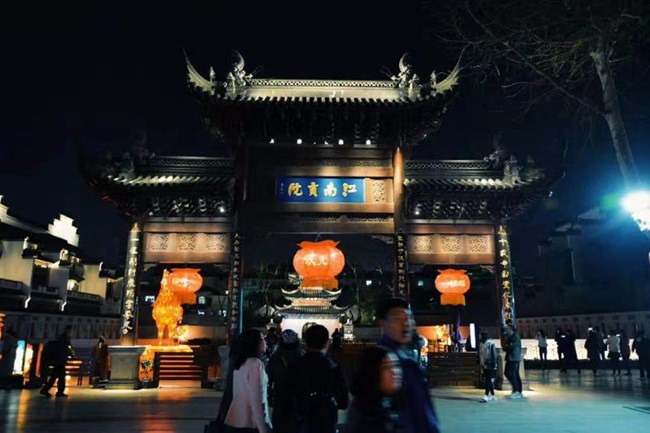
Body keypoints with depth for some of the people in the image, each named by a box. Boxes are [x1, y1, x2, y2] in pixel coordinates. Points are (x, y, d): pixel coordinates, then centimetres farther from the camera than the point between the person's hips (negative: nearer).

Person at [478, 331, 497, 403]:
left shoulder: (491, 344, -12)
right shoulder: (481, 344, 9)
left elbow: (494, 356, -14)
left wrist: (494, 366, -16)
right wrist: (481, 365, 16)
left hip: (490, 366, -7)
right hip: (484, 365, 7)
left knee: (489, 381, -9)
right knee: (487, 380, 11)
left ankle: (486, 396, -12)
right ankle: (492, 395, 22)